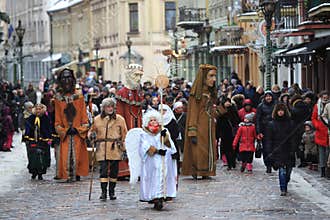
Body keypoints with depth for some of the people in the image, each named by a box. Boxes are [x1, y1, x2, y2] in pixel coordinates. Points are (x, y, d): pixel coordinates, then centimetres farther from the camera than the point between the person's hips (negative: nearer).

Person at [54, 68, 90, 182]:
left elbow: (84, 116, 6)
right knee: (66, 157, -5)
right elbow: (57, 120, 9)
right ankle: (68, 176, -2)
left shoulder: (79, 97, 6)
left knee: (78, 155, -4)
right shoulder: (59, 99, 9)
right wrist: (64, 130, -5)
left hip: (78, 134, -1)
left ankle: (77, 175, 2)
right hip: (65, 134, 1)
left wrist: (78, 129, -5)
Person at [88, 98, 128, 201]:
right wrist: (91, 134, -4)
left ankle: (112, 192, 15)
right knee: (103, 170, -9)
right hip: (102, 149, 0)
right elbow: (92, 130, 20)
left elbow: (125, 134, 9)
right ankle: (103, 192, -7)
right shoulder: (97, 119, 7)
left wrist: (124, 149, 3)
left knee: (114, 171, 4)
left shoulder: (120, 119, 6)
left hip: (115, 149, 0)